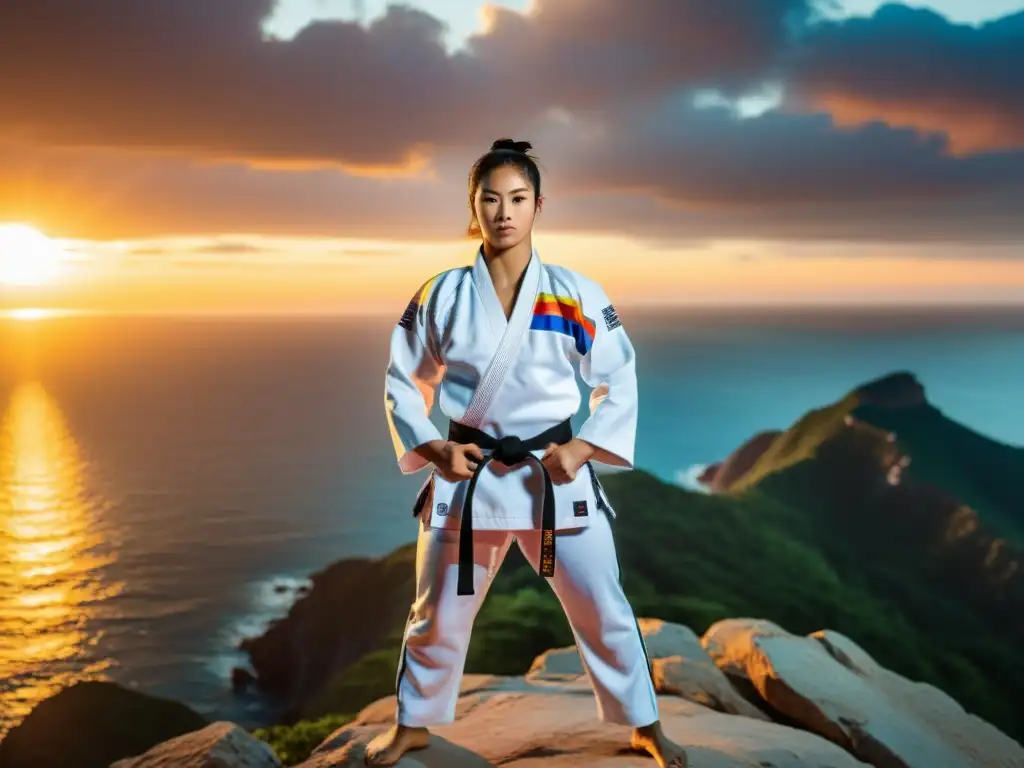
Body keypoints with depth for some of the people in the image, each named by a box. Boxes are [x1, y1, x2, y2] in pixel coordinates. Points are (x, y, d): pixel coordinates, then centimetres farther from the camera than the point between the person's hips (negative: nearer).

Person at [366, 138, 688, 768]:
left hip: (556, 474, 0)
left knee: (603, 611, 8)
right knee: (438, 614, 14)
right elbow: (402, 383, 5)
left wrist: (583, 449, -9)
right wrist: (432, 447, -8)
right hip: (468, 475, 1)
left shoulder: (576, 296, -6)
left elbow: (621, 382, 2)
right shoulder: (442, 296, -4)